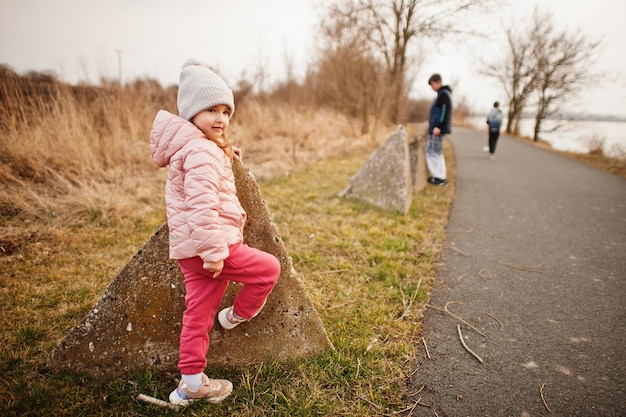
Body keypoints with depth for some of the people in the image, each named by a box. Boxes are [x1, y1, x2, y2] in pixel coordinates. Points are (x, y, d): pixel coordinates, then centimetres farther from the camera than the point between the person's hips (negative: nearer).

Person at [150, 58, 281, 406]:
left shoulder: (190, 147, 16)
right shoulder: (202, 152, -17)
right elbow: (202, 206, -26)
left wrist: (224, 154, 25)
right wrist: (214, 251, -25)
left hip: (189, 249, 10)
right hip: (207, 243, -10)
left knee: (199, 311, 14)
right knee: (269, 268, 8)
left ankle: (192, 383, 24)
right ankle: (236, 316, 30)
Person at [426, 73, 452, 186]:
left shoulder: (444, 94, -11)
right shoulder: (441, 94, 19)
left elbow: (445, 111, -20)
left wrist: (439, 126, -24)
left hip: (437, 129, -10)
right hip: (435, 128, 10)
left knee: (434, 152, -7)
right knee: (434, 152, 13)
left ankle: (440, 178, -3)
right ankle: (438, 175, 17)